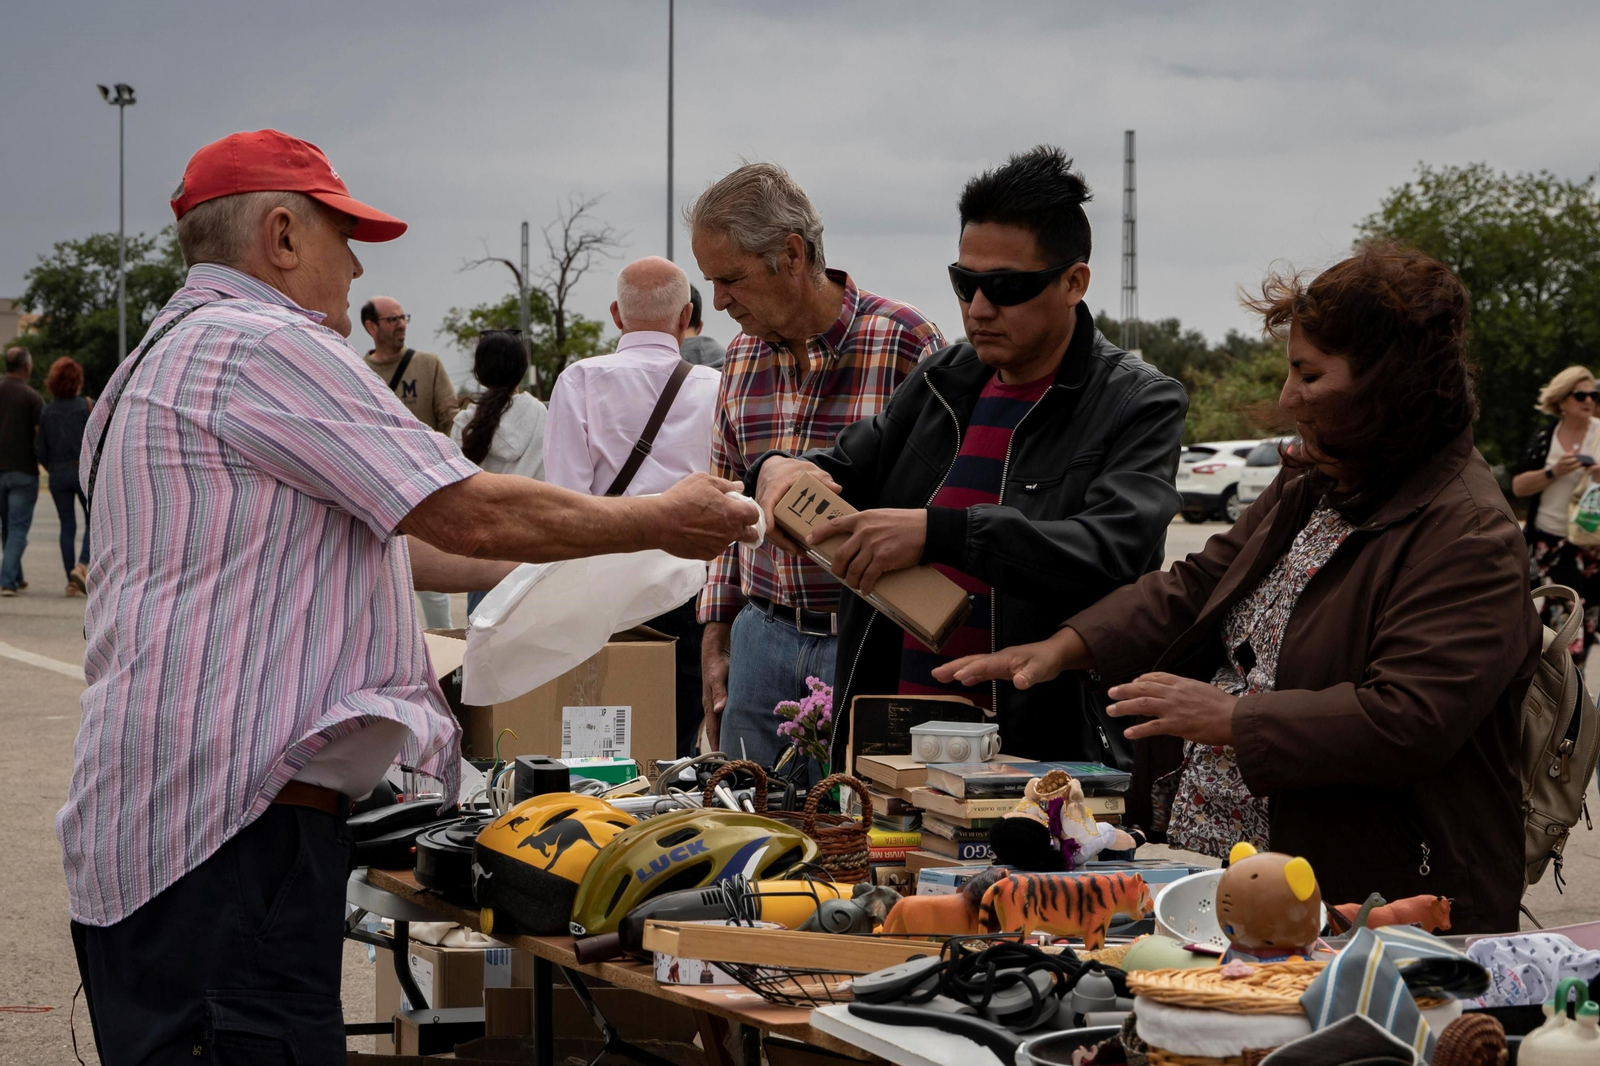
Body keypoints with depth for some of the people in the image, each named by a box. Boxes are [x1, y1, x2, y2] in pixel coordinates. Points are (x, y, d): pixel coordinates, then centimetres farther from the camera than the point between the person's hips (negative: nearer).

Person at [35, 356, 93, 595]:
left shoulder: (47, 411, 2)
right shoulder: (87, 406, -7)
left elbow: (41, 451, 2)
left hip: (57, 474, 3)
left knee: (67, 526, 9)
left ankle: (72, 581, 7)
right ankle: (82, 564, -14)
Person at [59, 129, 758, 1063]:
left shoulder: (170, 357, 24)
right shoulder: (264, 346, -11)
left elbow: (379, 539, 27)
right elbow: (476, 515, -12)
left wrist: (588, 554, 27)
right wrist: (667, 522, 2)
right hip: (231, 824, -11)